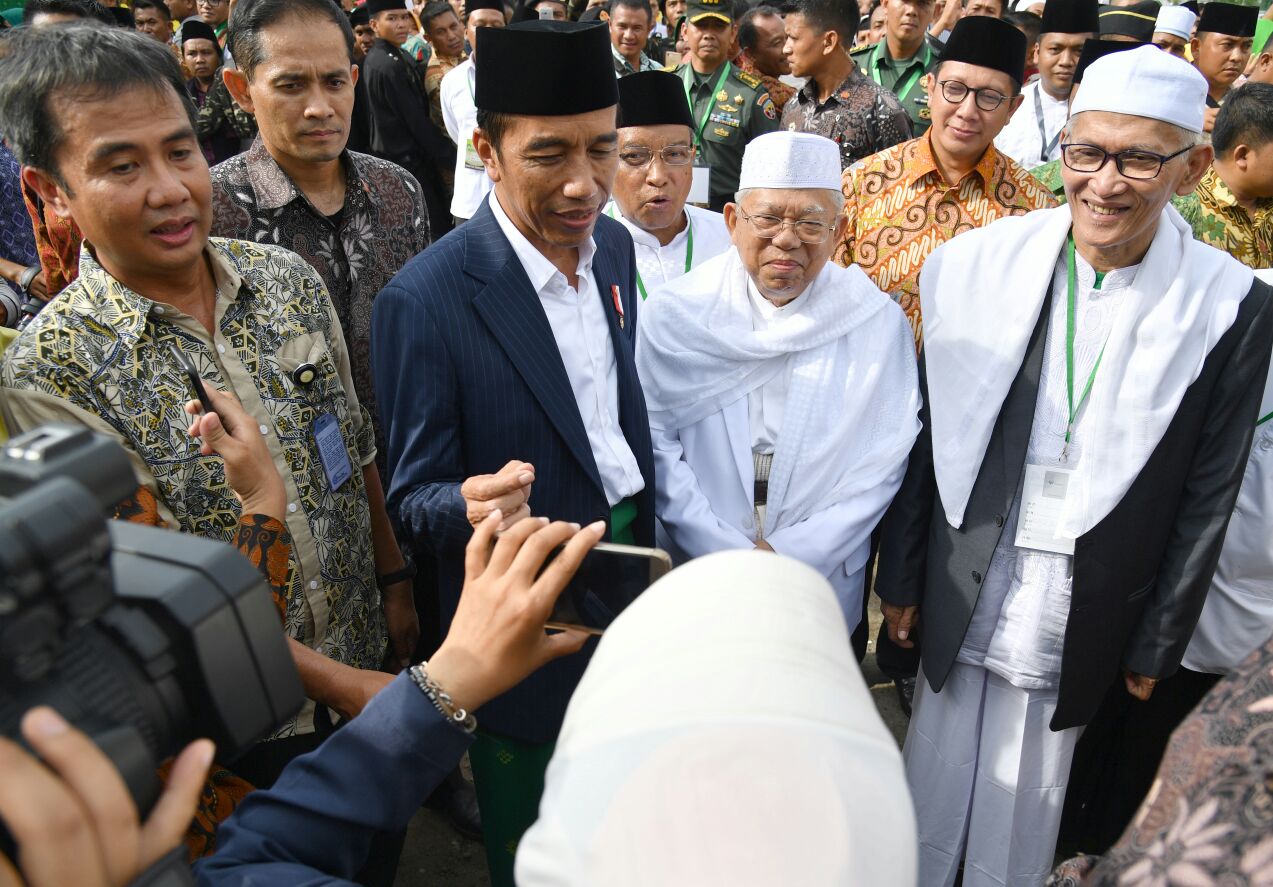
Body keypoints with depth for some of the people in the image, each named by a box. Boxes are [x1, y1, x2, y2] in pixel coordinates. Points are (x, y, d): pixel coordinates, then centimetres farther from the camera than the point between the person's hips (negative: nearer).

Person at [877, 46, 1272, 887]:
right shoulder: (978, 264, -7)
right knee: (934, 787, 16)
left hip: (1085, 621, 0)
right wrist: (901, 575, 3)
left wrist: (1158, 645, 1)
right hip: (960, 592, 1)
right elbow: (925, 437, -1)